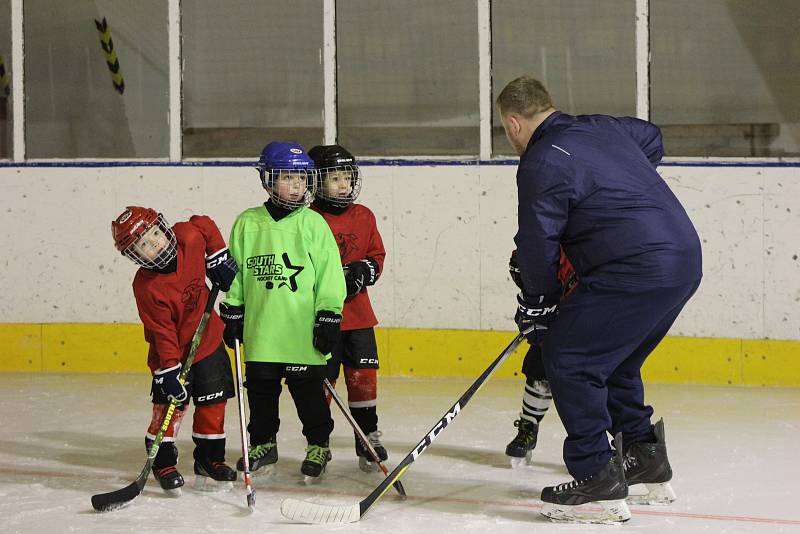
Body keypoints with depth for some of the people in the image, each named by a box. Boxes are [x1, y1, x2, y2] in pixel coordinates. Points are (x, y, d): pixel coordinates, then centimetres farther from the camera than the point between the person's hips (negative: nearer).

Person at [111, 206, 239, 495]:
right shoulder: (146, 287, -28)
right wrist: (169, 370, -27)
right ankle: (163, 463, 9)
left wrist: (219, 258, 4)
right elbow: (162, 333, -26)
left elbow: (205, 225, 8)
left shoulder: (189, 237, -17)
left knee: (212, 403, 10)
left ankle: (209, 461, 22)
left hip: (208, 340, 5)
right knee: (170, 405, -8)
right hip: (173, 351, -5)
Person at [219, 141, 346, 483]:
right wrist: (232, 313, 10)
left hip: (304, 332, -3)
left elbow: (329, 274, -3)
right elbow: (233, 273, 12)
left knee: (309, 391, 4)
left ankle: (319, 446, 19)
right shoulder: (247, 224, 4)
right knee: (261, 389, 12)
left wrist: (329, 317, -6)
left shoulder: (313, 224, -3)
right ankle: (263, 444, 28)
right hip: (260, 330, 3)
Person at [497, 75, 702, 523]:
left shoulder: (542, 163, -8)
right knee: (614, 363, 24)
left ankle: (597, 479, -4)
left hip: (637, 273, -9)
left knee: (567, 357, -3)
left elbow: (538, 243, -9)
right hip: (685, 260, 9)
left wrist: (537, 305, 5)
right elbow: (652, 137, 40)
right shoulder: (603, 128, 19)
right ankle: (647, 460, 29)